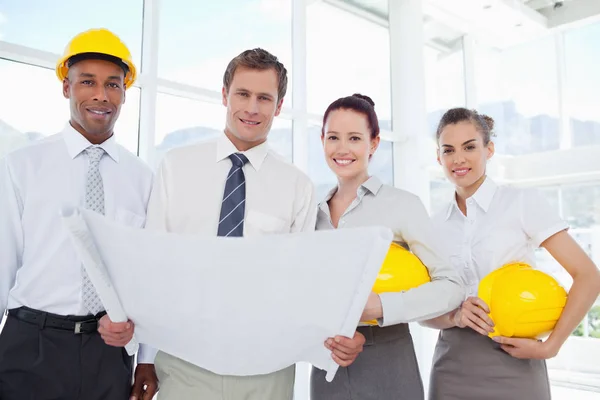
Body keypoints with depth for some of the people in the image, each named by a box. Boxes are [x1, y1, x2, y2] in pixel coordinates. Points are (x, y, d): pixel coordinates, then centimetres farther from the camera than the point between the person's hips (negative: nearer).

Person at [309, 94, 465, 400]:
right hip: (327, 365, 4)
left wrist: (380, 306, -23)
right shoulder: (316, 213, 4)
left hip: (386, 363, -3)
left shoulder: (402, 204, -8)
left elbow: (451, 286, -10)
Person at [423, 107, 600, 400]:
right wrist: (454, 316, -14)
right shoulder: (435, 225, 4)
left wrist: (550, 346, -12)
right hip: (450, 367, 3)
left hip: (512, 365, -3)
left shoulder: (523, 203, -5)